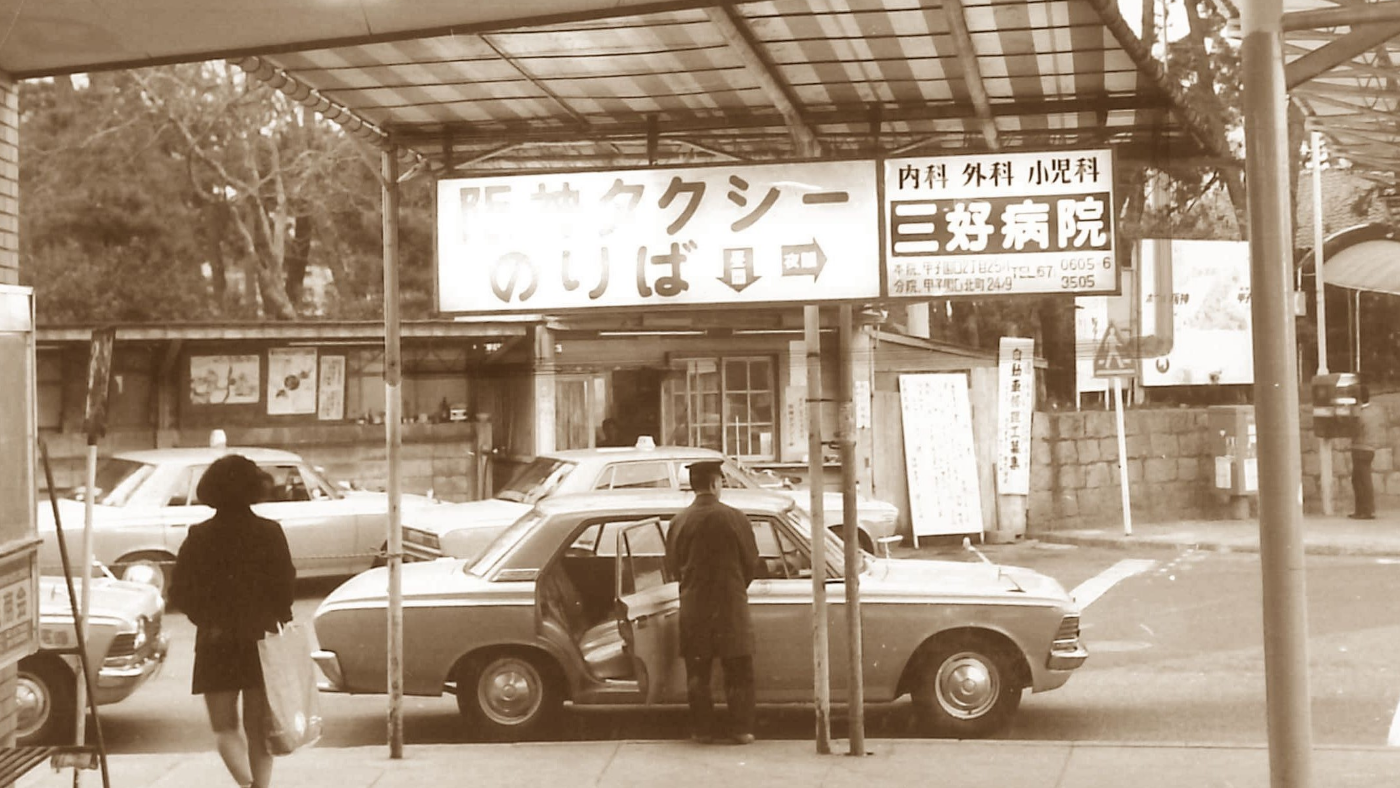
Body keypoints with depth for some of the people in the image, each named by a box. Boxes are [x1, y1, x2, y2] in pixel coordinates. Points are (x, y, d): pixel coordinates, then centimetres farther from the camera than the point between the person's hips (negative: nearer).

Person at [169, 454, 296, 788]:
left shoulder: (199, 537, -6)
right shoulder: (270, 533, -7)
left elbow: (179, 594, -3)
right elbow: (286, 585, -6)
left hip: (215, 644, -1)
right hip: (262, 641, 1)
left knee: (225, 727, 9)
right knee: (258, 727, 14)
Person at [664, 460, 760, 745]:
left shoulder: (679, 521, -2)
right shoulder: (734, 517, -9)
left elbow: (673, 565, 6)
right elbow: (751, 562, 0)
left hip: (693, 607, 2)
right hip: (731, 604, -2)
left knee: (697, 672, 10)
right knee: (738, 671, 7)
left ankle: (702, 728, 11)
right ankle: (741, 729, 7)